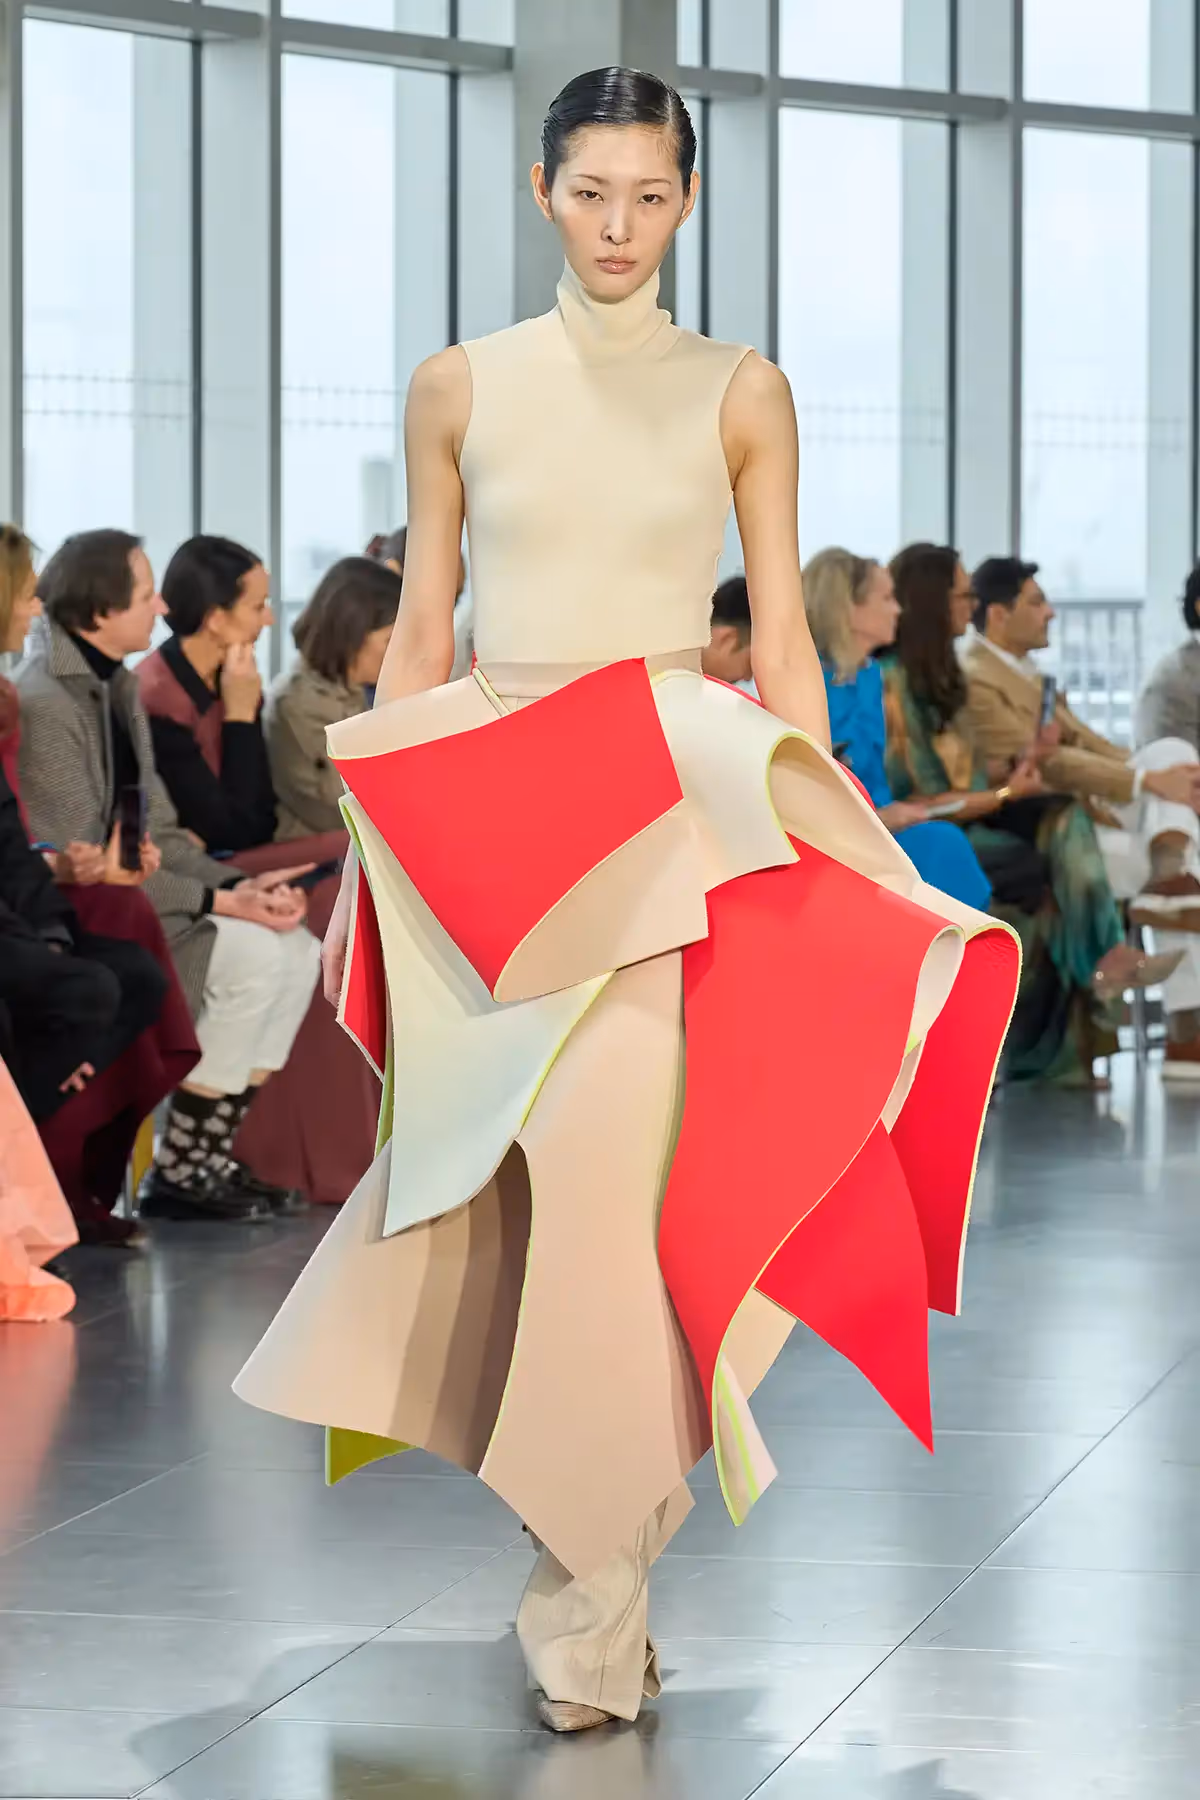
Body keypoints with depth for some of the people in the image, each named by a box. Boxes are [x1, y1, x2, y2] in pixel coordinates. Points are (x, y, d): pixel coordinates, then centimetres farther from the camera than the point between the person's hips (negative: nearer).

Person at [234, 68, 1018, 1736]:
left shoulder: (742, 393, 5)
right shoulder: (461, 387, 8)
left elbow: (783, 636, 5)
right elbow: (422, 627, 11)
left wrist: (826, 840, -2)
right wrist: (368, 830, 6)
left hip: (675, 815, -2)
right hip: (478, 813, 2)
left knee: (617, 1173, -11)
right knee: (497, 1175, -3)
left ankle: (596, 1603, -3)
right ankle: (597, 1560, 11)